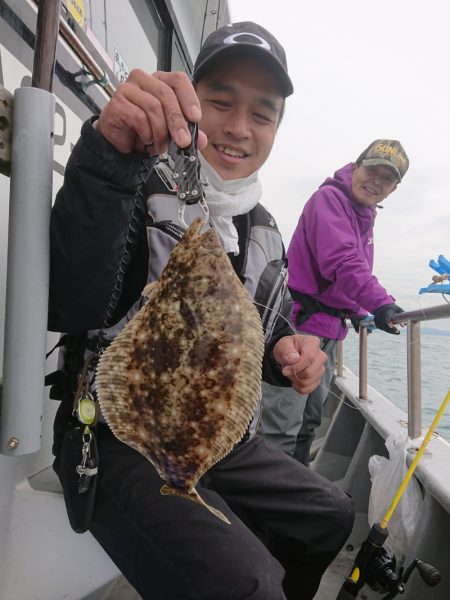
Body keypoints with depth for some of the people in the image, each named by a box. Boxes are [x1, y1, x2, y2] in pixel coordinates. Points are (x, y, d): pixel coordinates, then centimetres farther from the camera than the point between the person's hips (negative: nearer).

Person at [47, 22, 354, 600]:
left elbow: (269, 338, 16)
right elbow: (67, 308, -30)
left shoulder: (264, 231, 8)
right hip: (120, 440, -6)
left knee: (332, 514, 17)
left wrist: (289, 354, -7)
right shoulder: (135, 191, -12)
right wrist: (107, 155, -40)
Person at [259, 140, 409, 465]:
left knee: (309, 421, 18)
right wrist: (379, 302, -36)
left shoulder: (365, 217, 20)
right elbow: (340, 261, -26)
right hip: (301, 324, -10)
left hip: (329, 330, 10)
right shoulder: (329, 197, -10)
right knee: (282, 425, -9)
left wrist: (357, 312, 14)